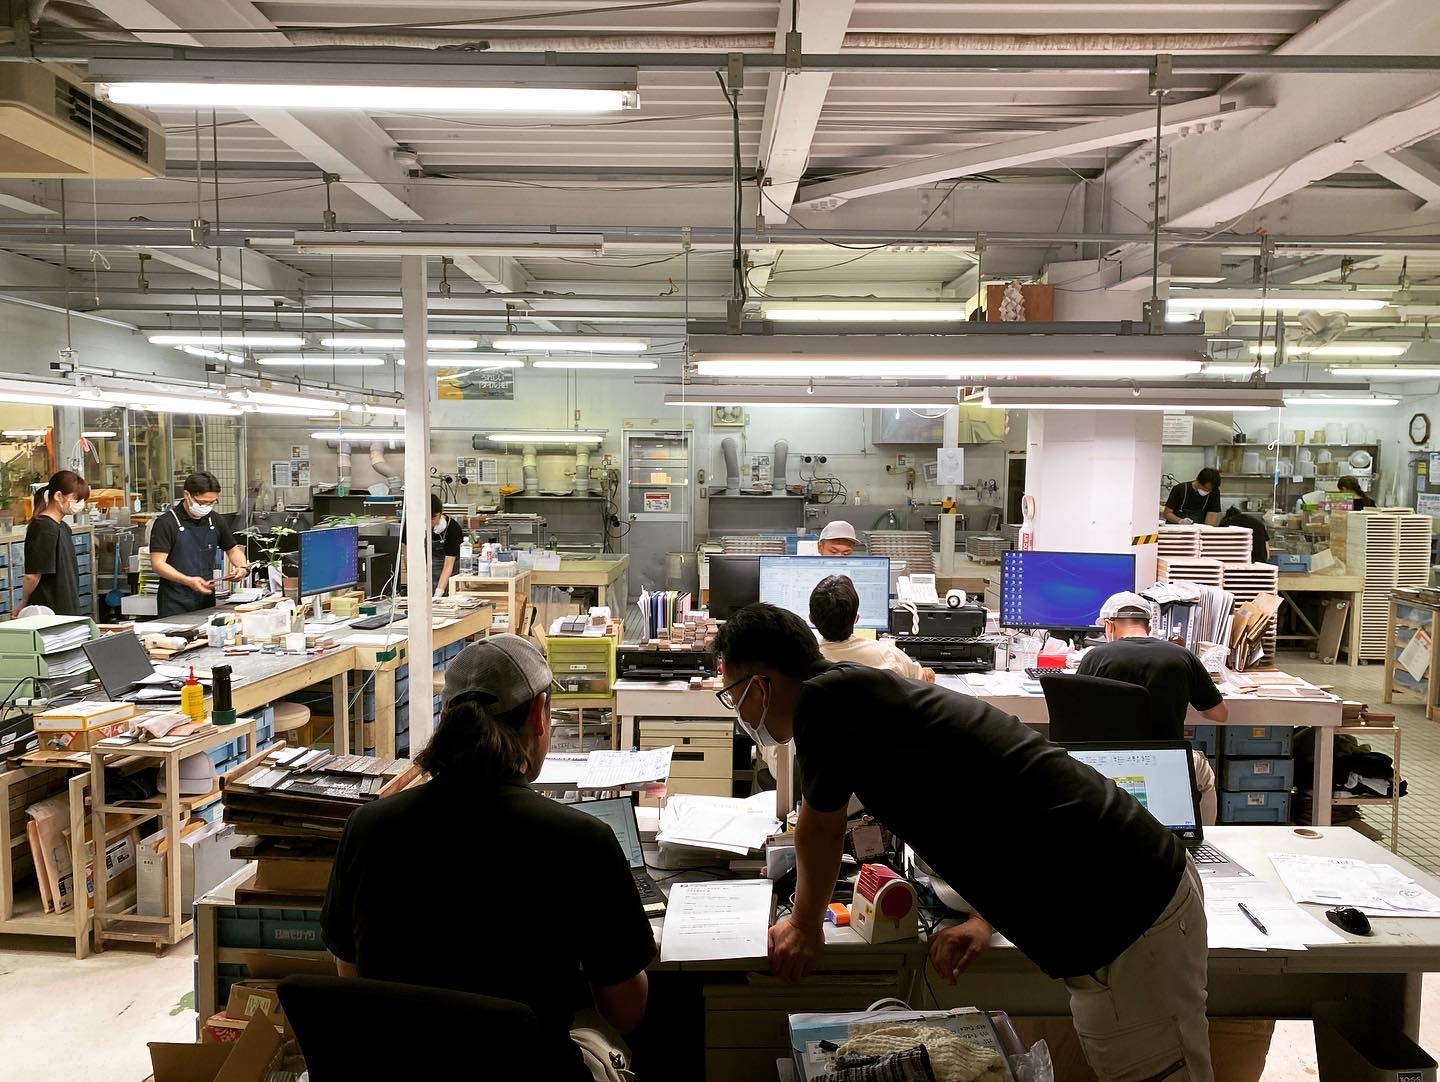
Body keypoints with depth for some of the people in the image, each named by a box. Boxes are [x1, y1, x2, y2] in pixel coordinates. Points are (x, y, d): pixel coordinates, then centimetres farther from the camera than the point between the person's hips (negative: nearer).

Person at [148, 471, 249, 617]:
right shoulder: (166, 523, -9)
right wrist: (188, 581, -27)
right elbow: (158, 563, -15)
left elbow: (233, 549, 20)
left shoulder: (215, 521, 6)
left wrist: (243, 567, -1)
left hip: (207, 600, 5)